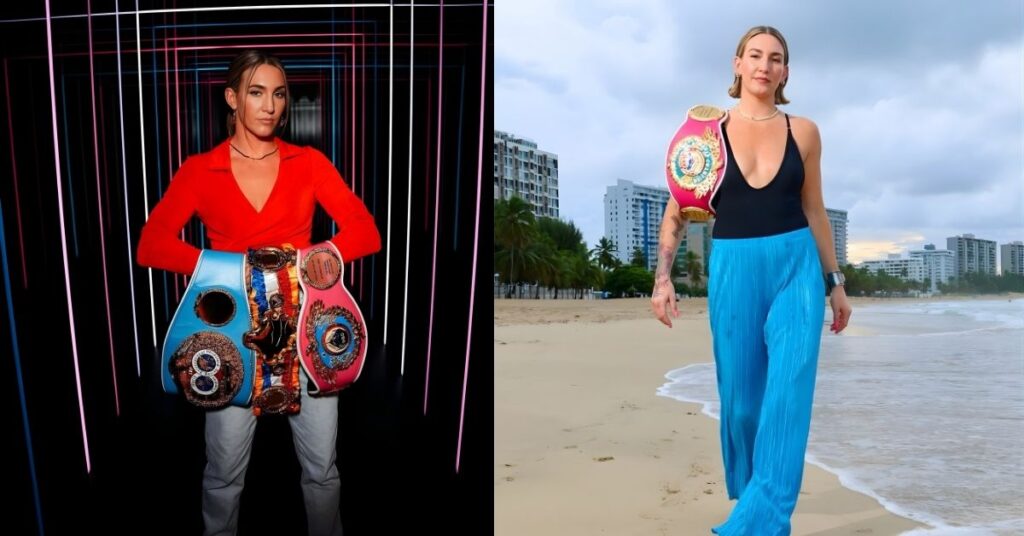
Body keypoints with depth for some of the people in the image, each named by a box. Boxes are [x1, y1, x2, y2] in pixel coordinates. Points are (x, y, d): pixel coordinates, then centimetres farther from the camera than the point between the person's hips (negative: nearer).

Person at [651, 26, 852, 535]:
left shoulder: (802, 131, 6)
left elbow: (814, 210, 13)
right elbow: (677, 211, 3)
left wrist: (835, 282, 13)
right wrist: (662, 277, -9)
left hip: (796, 267, 1)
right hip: (733, 269, 0)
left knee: (788, 393, -11)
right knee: (741, 397, 7)